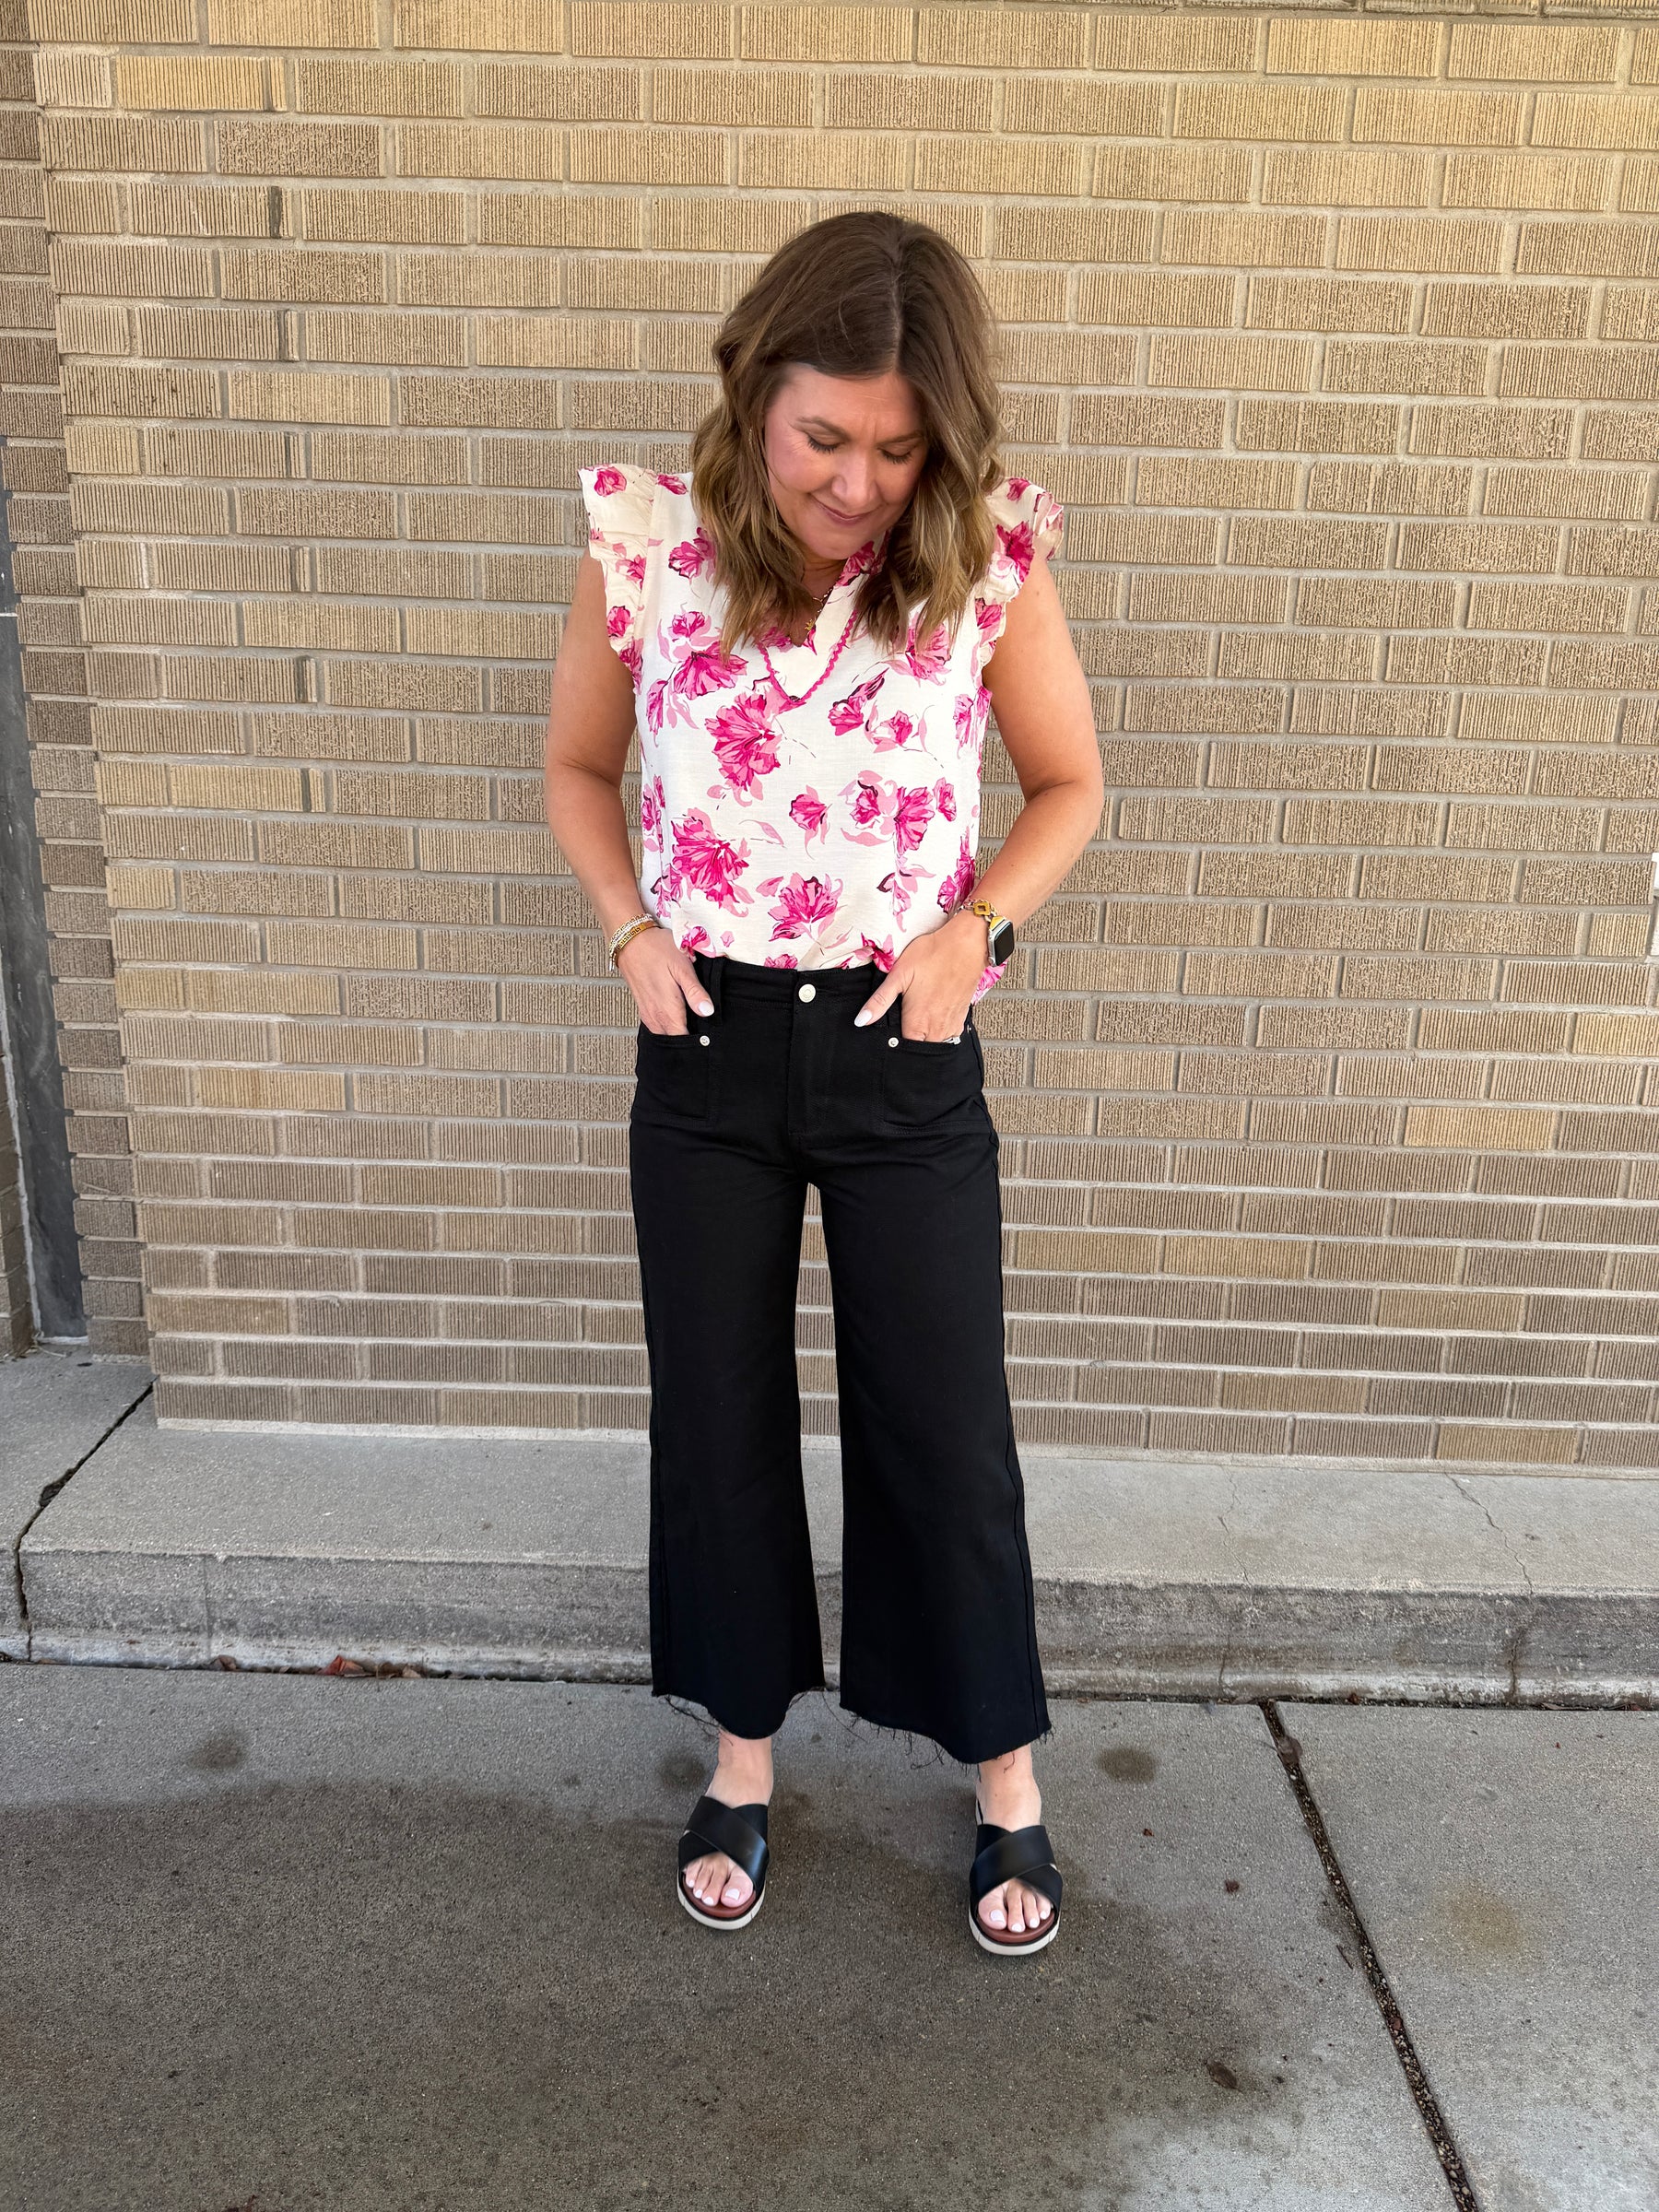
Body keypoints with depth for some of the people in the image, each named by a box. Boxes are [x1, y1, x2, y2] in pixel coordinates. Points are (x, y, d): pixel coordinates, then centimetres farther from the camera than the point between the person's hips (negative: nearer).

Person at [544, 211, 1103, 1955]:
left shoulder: (988, 557, -8)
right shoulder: (647, 545, -6)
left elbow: (1068, 786, 5)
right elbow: (579, 772, 9)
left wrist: (975, 925, -10)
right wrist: (630, 928, -7)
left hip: (904, 1054, -1)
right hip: (707, 1050, 2)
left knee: (944, 1424, 8)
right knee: (717, 1413, 13)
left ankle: (1005, 1775, 32)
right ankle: (744, 1749, 37)